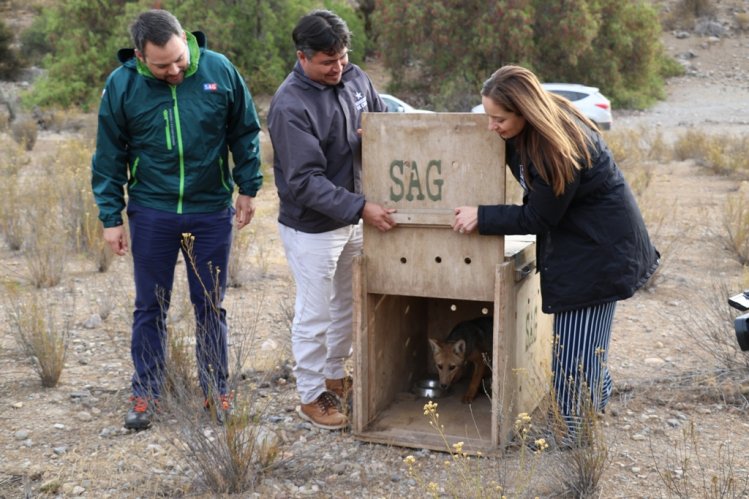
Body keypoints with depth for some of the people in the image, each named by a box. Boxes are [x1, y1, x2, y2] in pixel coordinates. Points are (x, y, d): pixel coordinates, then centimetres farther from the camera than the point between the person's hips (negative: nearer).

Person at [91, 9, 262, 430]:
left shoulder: (220, 71, -8)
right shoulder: (121, 85, -8)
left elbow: (245, 134, 4)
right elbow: (109, 157, -1)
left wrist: (248, 189, 4)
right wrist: (111, 217, -1)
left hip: (212, 211, 0)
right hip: (152, 214, 0)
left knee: (211, 305, 11)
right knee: (151, 307, 9)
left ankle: (216, 389, 25)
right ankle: (145, 394, 23)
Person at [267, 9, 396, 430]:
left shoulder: (355, 78, -3)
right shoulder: (290, 106, -24)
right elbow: (305, 181, -26)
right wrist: (361, 208, -31)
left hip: (354, 217, 7)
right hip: (313, 227, -7)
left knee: (347, 304, 21)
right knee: (315, 316, 6)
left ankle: (335, 375, 40)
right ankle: (312, 396, 23)